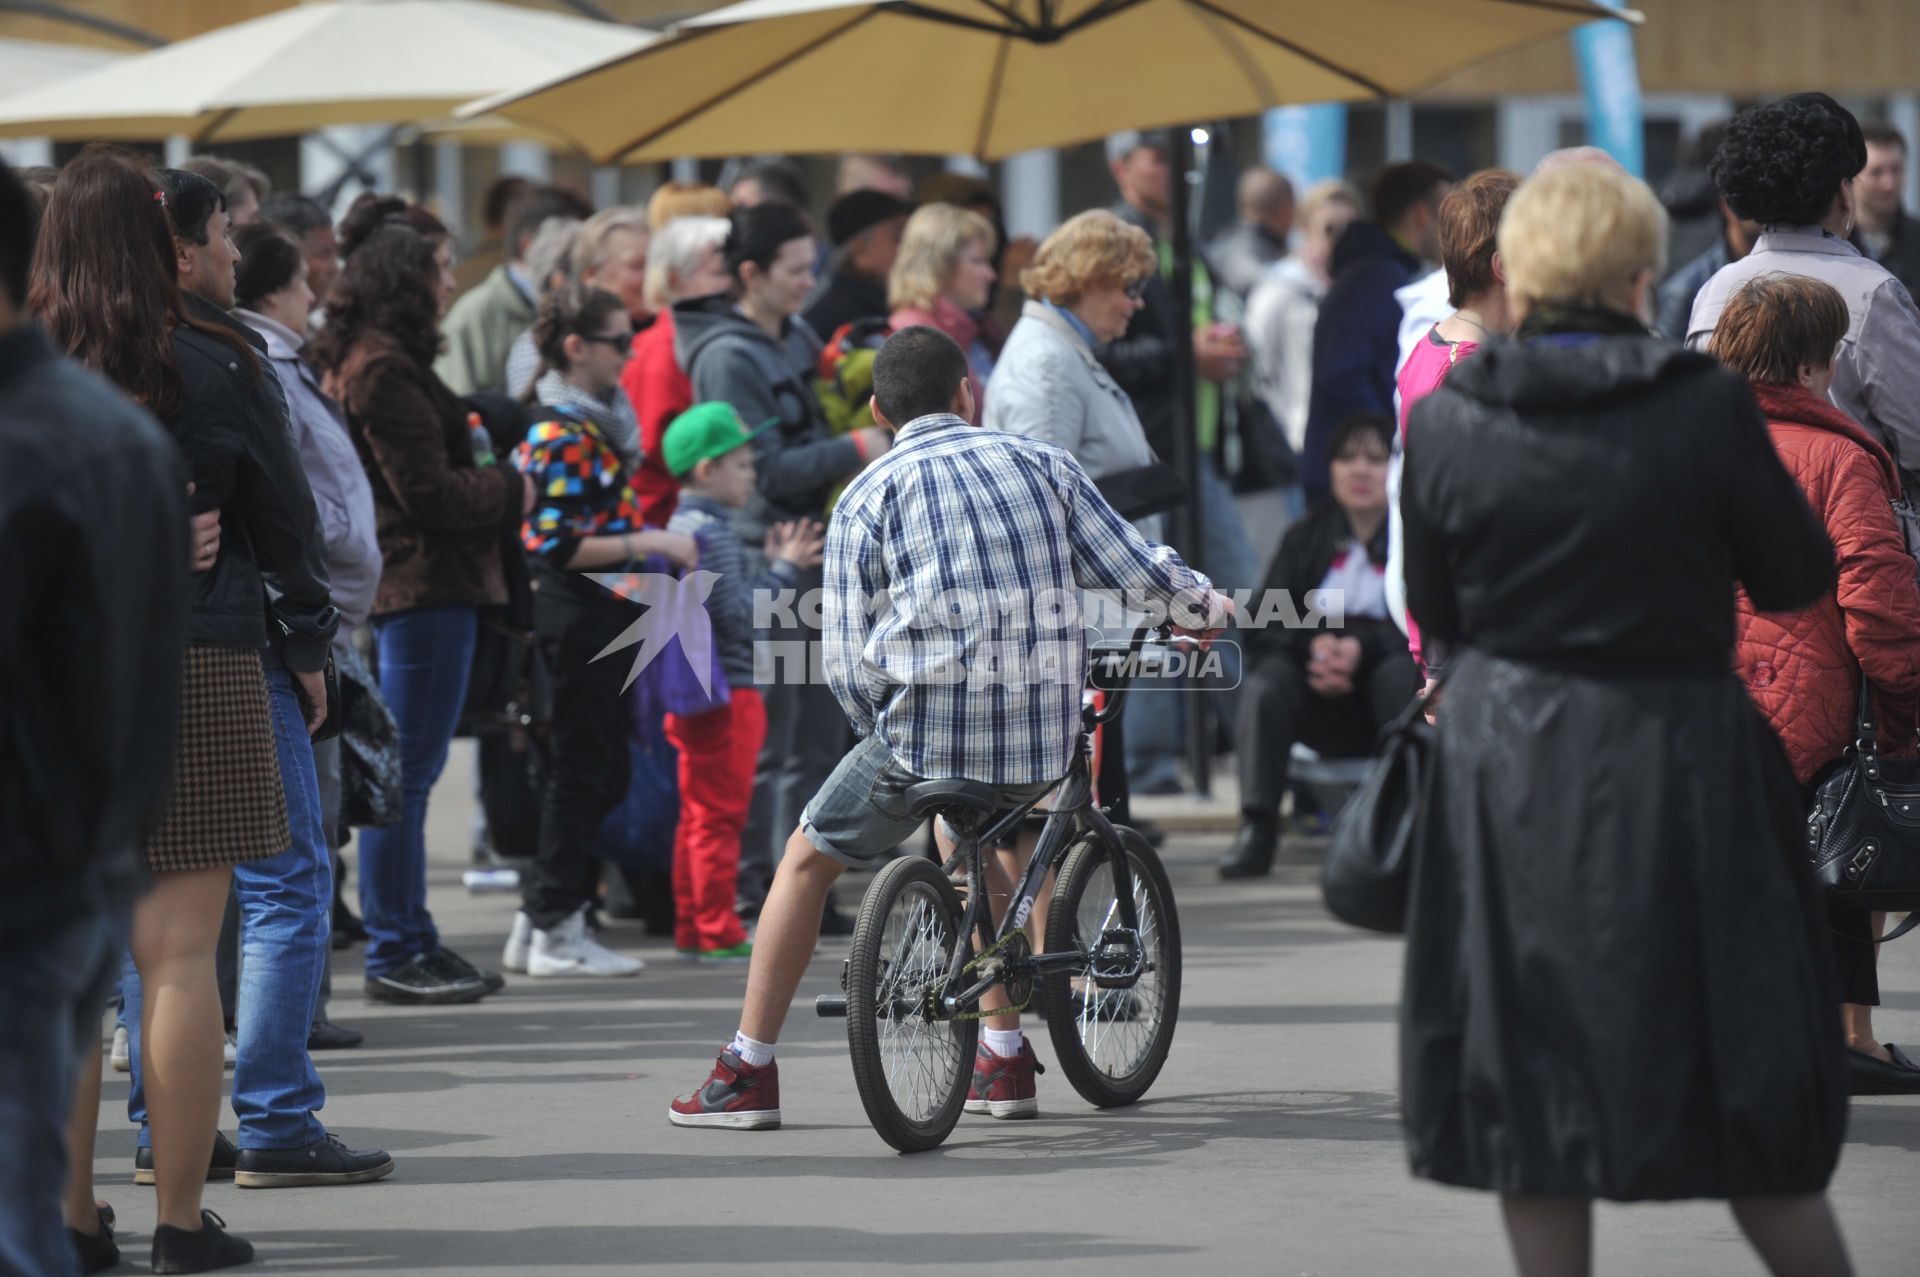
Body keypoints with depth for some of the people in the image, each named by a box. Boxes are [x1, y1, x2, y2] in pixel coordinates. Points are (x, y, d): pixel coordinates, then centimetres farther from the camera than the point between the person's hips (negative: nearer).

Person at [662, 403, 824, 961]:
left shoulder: (683, 526, 14)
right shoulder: (711, 533, -17)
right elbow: (740, 617, -20)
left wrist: (775, 567, 13)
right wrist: (784, 570, -10)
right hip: (726, 694, -10)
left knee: (698, 815, 14)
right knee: (720, 816, -5)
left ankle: (691, 929, 19)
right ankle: (716, 933, -1)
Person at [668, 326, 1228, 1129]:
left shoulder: (867, 497, 2)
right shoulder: (1042, 463, 9)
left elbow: (846, 661, -1)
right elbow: (1133, 568, 8)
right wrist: (1206, 602, 27)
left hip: (923, 731, -3)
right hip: (1044, 742, 3)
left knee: (808, 859, 18)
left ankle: (748, 1073, 16)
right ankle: (1005, 1057, 32)